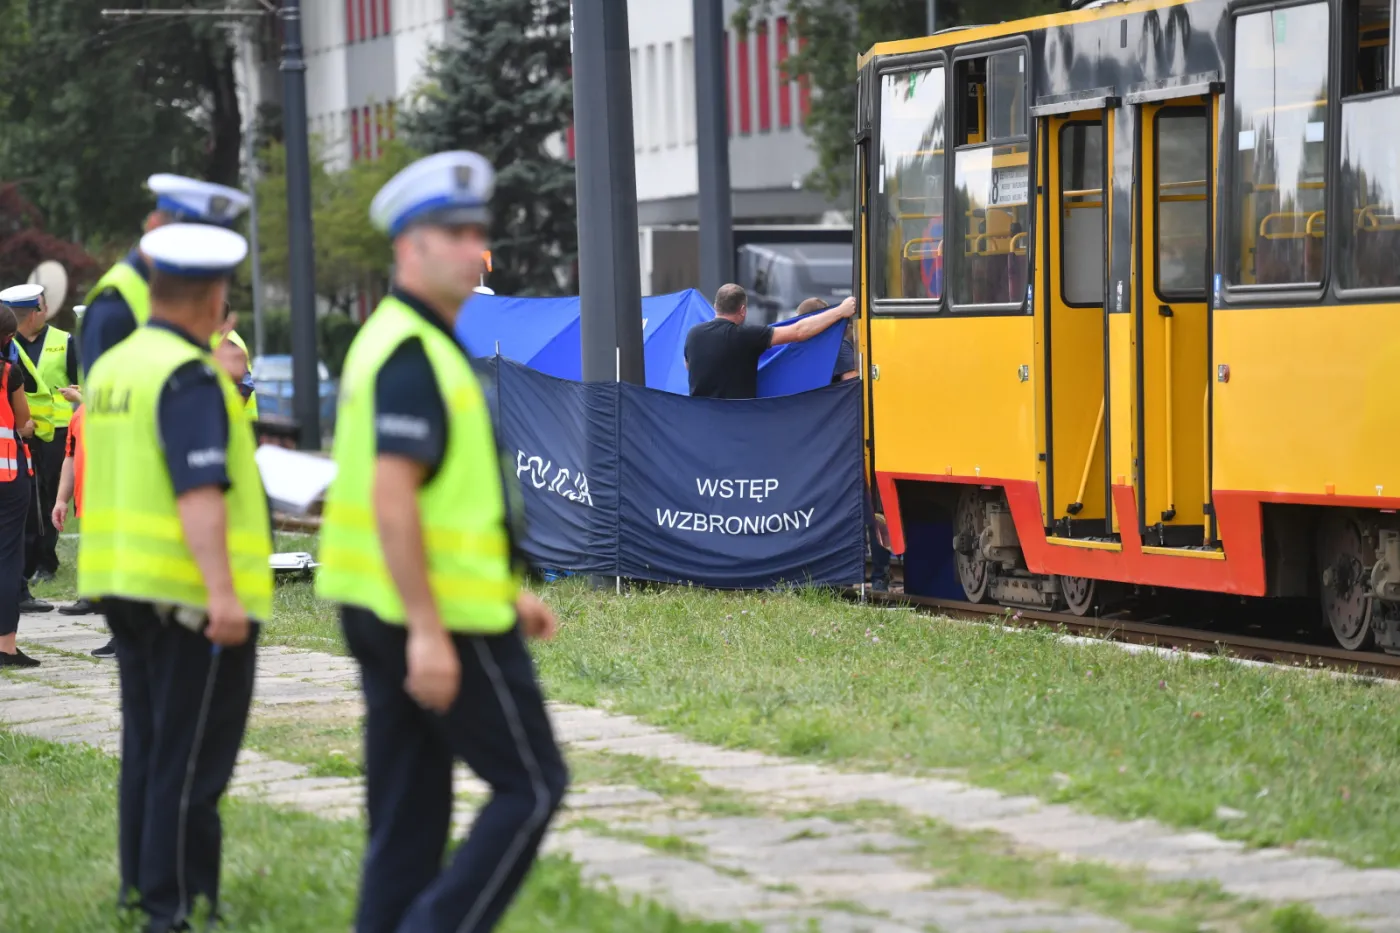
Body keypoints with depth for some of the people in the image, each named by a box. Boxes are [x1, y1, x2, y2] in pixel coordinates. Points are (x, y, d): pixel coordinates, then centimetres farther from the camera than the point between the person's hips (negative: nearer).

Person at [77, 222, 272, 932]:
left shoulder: (112, 367, 12)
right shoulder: (189, 377, -15)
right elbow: (199, 491, -25)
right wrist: (222, 590, -31)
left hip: (124, 582, 9)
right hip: (191, 593, -9)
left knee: (147, 751, 15)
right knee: (191, 762, -5)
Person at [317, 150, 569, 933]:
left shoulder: (398, 341, 16)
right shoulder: (415, 356, -16)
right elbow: (393, 501, -24)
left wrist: (510, 594, 23)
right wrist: (429, 631, -26)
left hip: (383, 614, 10)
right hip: (445, 617, -10)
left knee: (409, 811, 10)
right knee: (530, 785, -2)